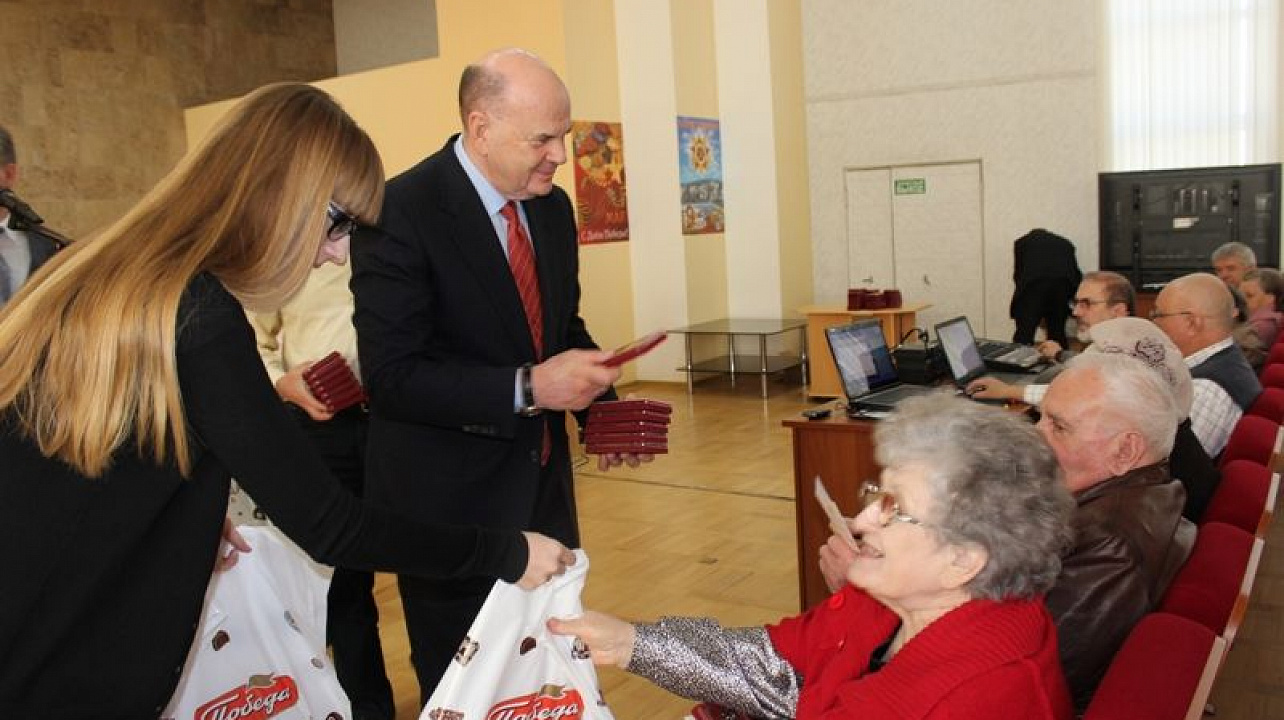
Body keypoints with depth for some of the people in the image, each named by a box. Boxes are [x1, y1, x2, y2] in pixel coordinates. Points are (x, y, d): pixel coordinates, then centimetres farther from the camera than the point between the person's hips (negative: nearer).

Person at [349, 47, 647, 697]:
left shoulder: (553, 206, 4)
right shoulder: (400, 212, -19)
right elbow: (392, 375, -22)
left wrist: (598, 397, -3)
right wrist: (527, 388, -27)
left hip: (543, 481, 6)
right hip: (449, 498, -6)